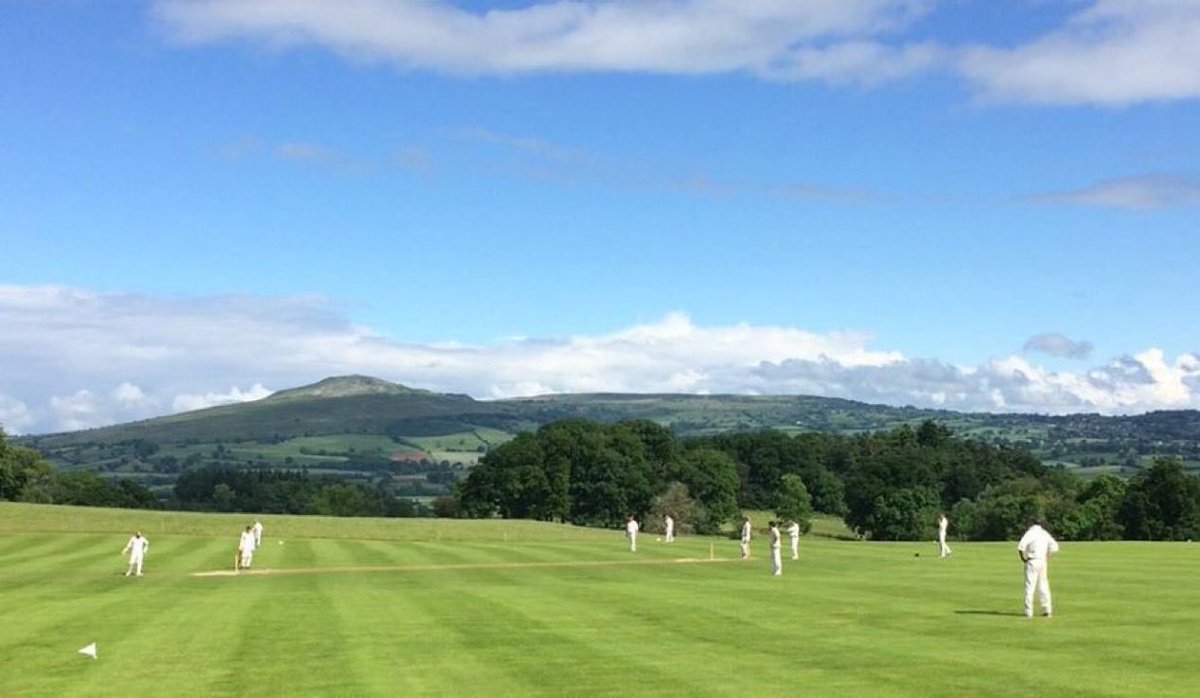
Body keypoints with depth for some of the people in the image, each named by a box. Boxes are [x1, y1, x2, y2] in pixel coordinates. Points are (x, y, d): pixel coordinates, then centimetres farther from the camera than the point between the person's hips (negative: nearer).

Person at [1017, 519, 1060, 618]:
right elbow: (1054, 547, 4)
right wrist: (1047, 557, 10)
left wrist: (1023, 558, -7)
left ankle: (1028, 612, -3)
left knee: (1029, 586, -2)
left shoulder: (1030, 533, -9)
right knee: (1043, 586, 13)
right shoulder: (1045, 533, 8)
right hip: (1043, 562, 5)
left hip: (1032, 562, -5)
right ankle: (1047, 610, 11)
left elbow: (1021, 547, -21)